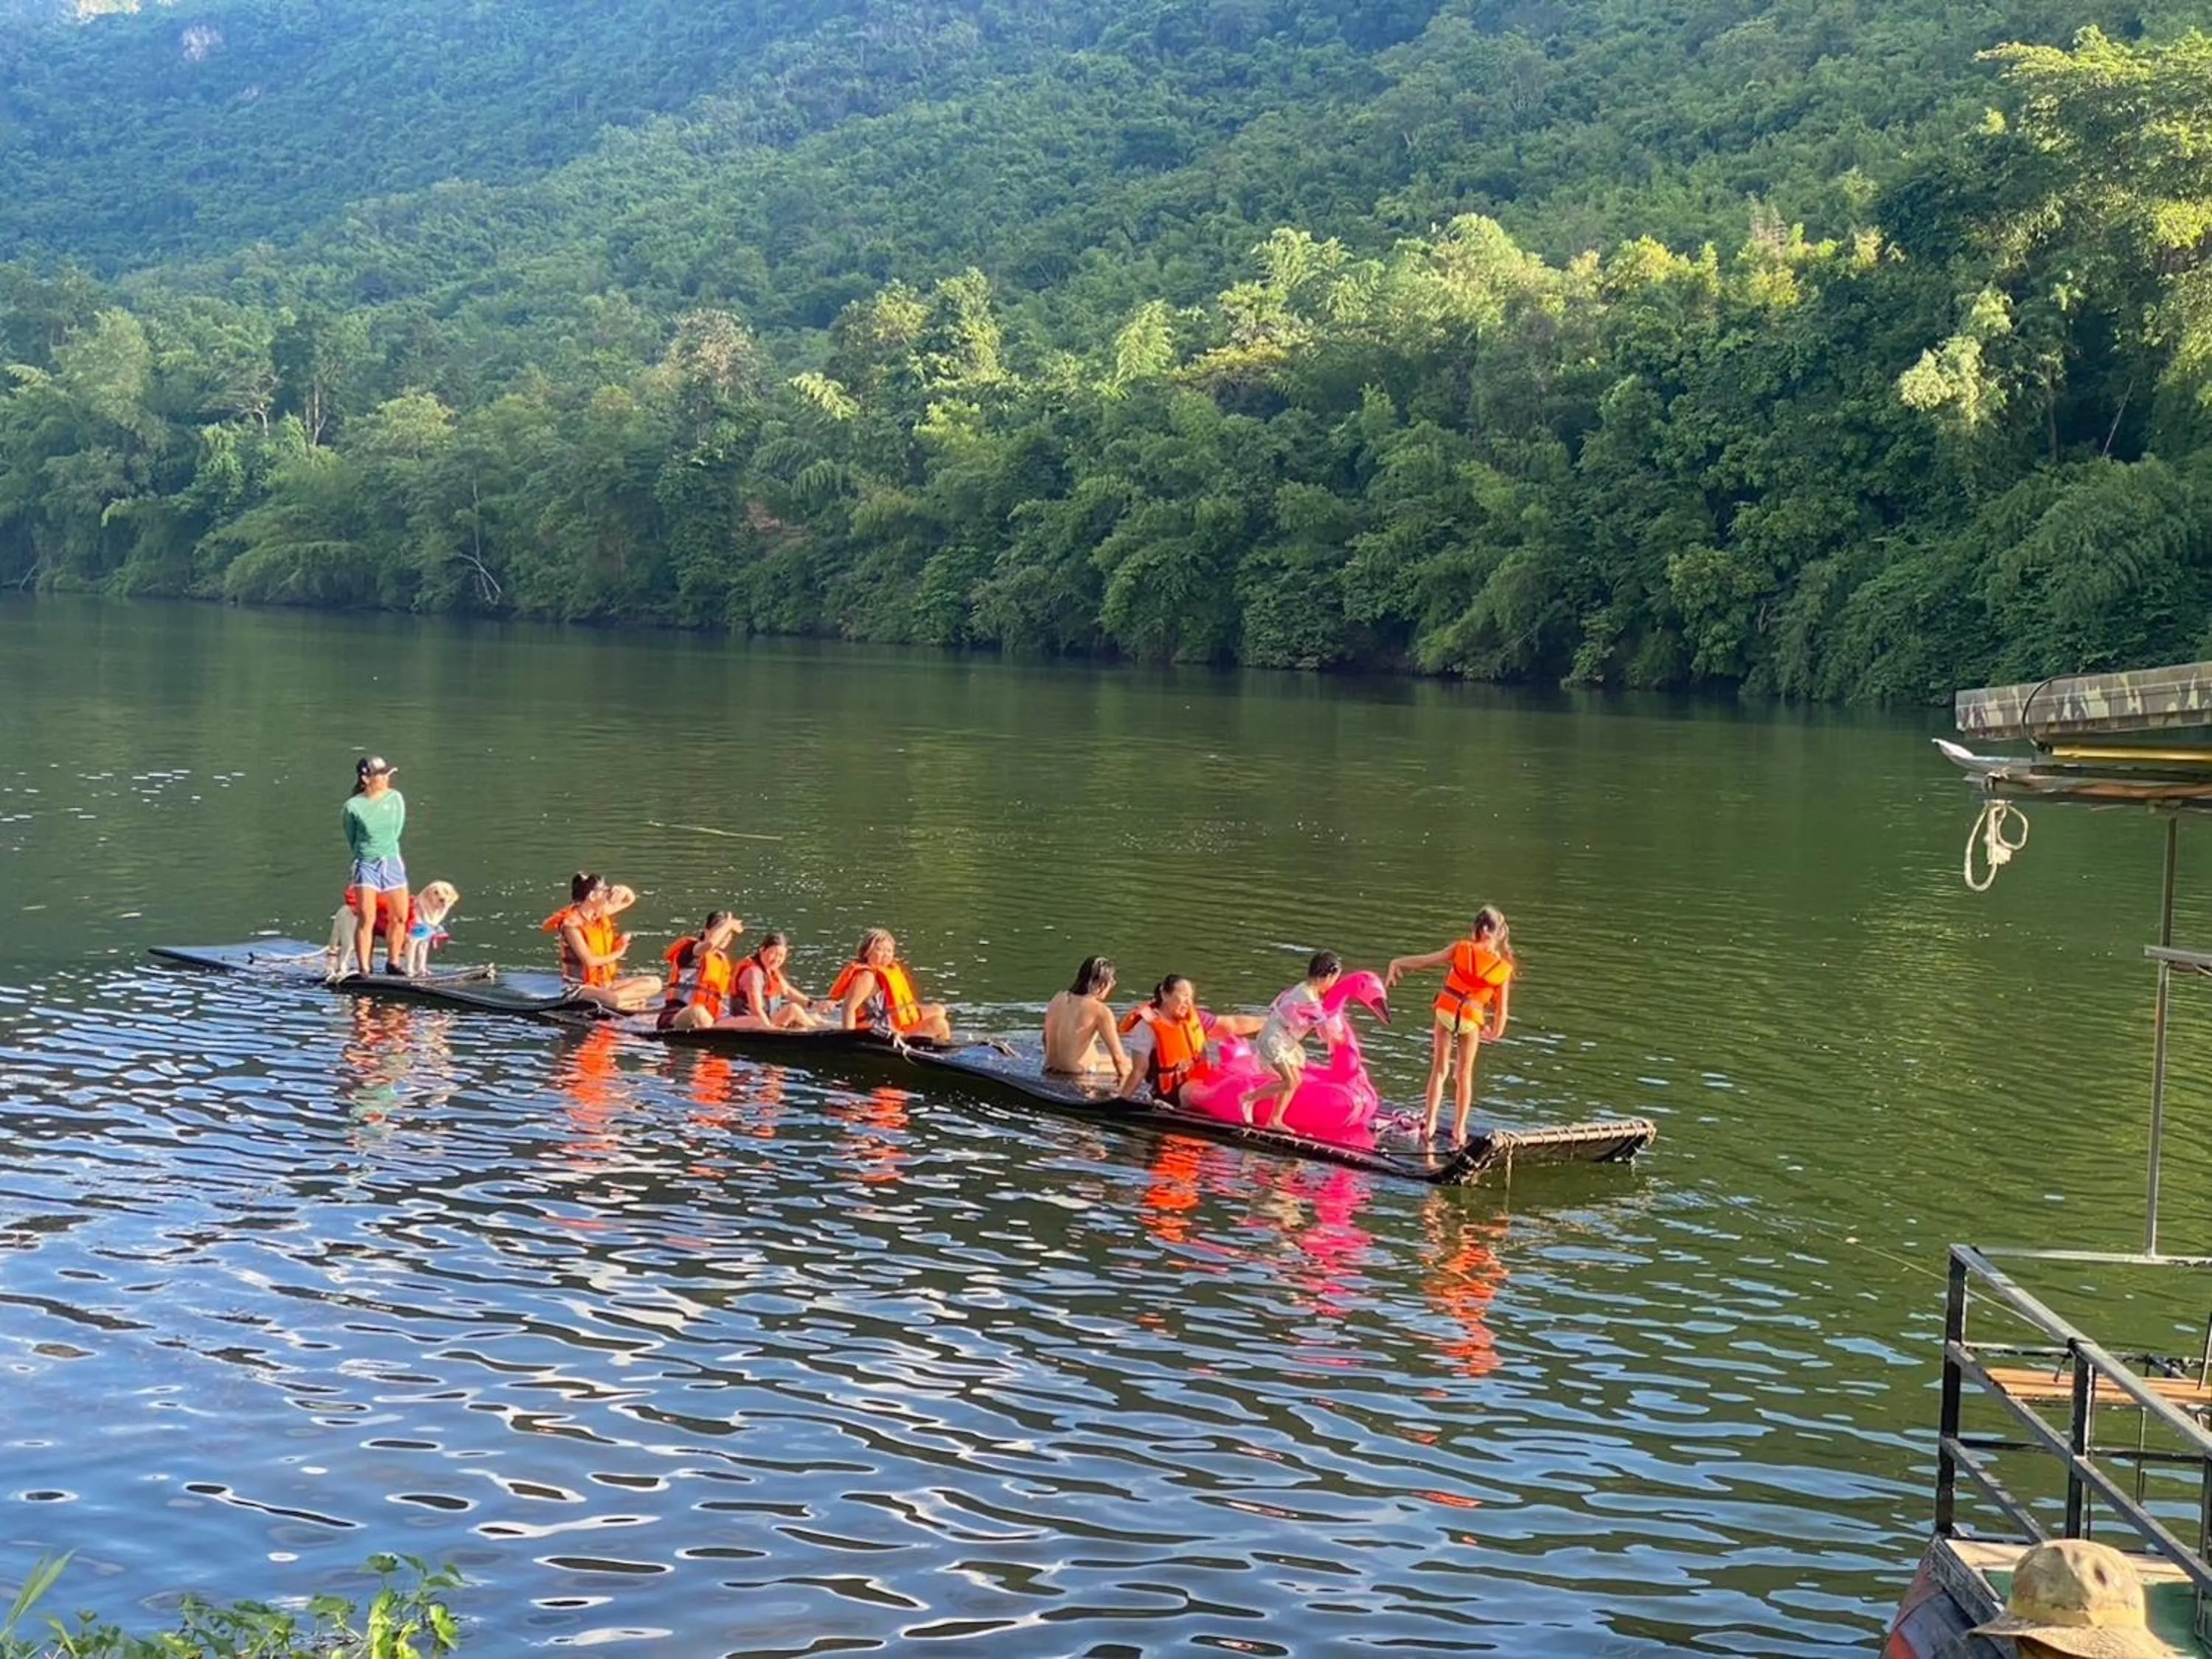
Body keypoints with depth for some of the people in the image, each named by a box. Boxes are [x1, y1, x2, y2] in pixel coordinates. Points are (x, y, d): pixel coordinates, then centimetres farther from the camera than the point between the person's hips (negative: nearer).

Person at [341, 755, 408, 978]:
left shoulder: (396, 799, 1)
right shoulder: (353, 806, -7)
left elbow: (396, 831, 10)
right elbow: (351, 842, 7)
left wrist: (382, 850, 10)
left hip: (392, 861, 3)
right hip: (366, 864, -3)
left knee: (399, 917, 5)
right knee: (367, 919, -9)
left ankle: (393, 963, 22)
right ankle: (363, 970, -5)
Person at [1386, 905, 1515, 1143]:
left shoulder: (1461, 949, -9)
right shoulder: (1503, 968, -5)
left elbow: (1425, 961, -4)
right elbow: (1501, 1008, -1)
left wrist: (1397, 962, 9)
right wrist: (1496, 1032, 15)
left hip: (1446, 1011, 0)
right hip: (1472, 1020, 0)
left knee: (1440, 1069, 11)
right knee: (1464, 1075, 15)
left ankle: (1430, 1123, 7)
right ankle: (1459, 1128, 16)